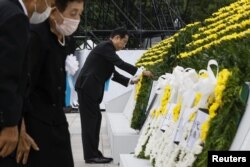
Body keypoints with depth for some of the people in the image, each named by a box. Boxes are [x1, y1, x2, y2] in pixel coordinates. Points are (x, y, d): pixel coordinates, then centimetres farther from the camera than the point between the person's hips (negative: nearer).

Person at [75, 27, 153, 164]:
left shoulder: (108, 48, 19)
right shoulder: (106, 46, -10)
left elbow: (113, 73, 19)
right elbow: (120, 63, -20)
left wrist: (129, 81, 11)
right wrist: (141, 72, -17)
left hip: (89, 88, 10)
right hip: (87, 87, -10)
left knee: (94, 119, 11)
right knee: (90, 120, -6)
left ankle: (93, 153, 15)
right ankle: (91, 155, 0)